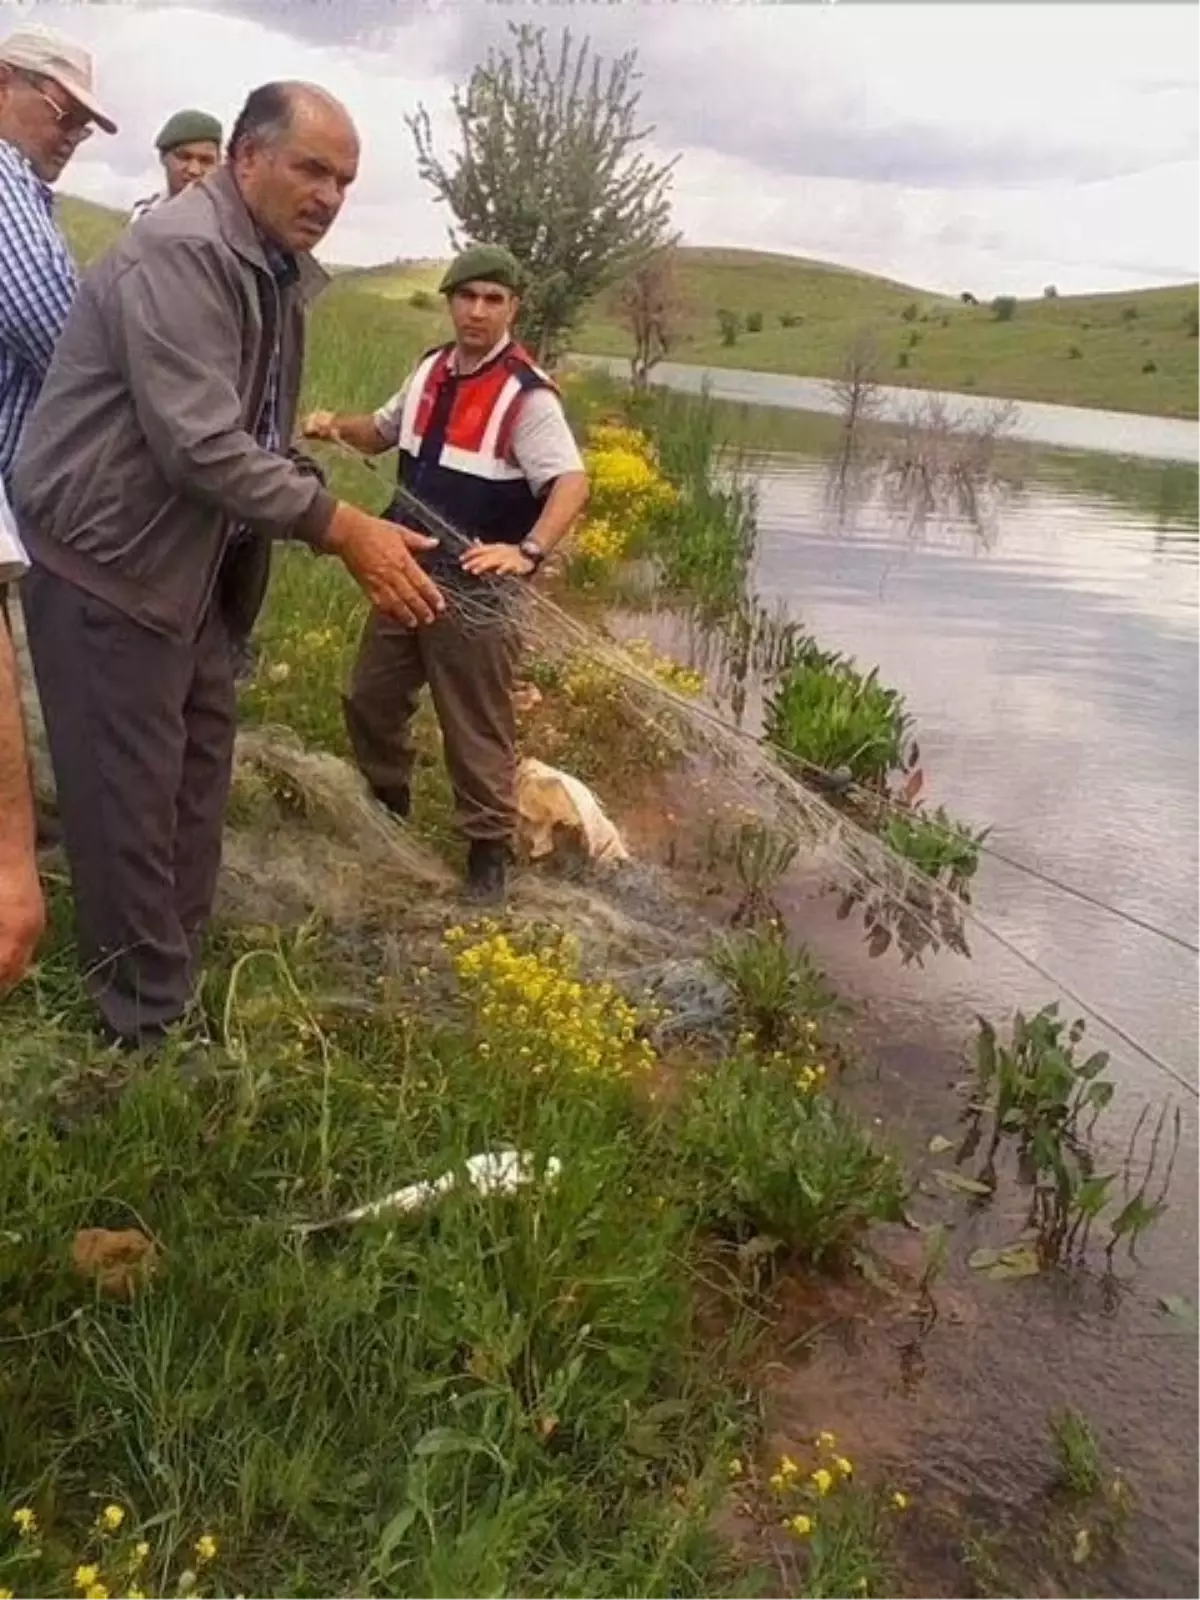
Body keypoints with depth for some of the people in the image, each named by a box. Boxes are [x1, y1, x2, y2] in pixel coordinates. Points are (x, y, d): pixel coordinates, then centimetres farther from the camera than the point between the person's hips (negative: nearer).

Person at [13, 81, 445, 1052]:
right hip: (110, 564, -10)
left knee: (195, 791, 16)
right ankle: (150, 1034, 12)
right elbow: (200, 444, -28)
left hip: (194, 569, 10)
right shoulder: (180, 252, -20)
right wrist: (342, 528, -28)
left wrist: (357, 535, 4)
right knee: (131, 805, -1)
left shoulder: (280, 272, 11)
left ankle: (182, 999, 30)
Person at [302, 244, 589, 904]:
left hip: (475, 590, -7)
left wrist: (527, 551, -42)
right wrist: (338, 425, 1)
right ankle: (388, 806, 41)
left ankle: (489, 848, 17)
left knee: (476, 728, 1)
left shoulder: (526, 396, -17)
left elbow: (572, 483, -27)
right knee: (370, 698, 19)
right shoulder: (431, 370, 6)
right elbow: (383, 432, 23)